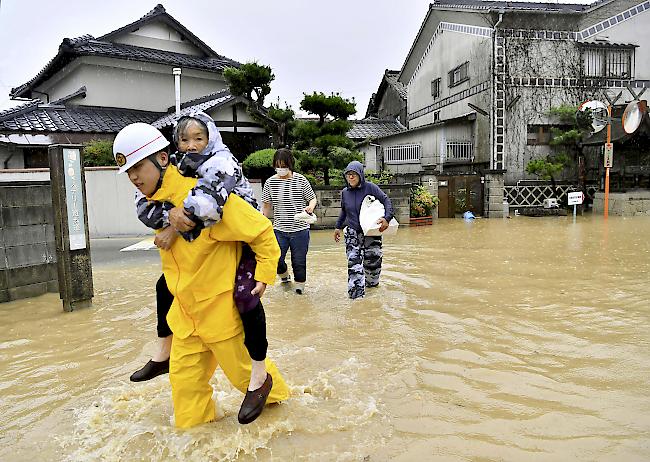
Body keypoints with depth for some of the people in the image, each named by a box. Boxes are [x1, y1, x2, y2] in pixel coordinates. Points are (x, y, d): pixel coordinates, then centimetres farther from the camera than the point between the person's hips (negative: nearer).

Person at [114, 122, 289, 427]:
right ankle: (191, 428, 37)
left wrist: (264, 274, -16)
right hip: (185, 307, 7)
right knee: (184, 376, 13)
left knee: (243, 368, 14)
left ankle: (268, 386, 46)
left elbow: (261, 230, -19)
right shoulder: (156, 202, 2)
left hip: (221, 305, -7)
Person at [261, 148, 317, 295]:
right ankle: (284, 274, 33)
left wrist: (310, 207, -19)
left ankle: (299, 284, 31)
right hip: (279, 229, 2)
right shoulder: (270, 182, 1)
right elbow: (266, 205, 9)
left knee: (299, 261, 6)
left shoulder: (301, 180, -5)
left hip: (300, 229, -1)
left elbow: (313, 198, 4)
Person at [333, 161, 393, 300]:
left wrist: (387, 218, -22)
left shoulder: (370, 187, -9)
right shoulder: (345, 192, 4)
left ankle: (372, 283, 37)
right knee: (353, 262, -8)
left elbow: (386, 200, -8)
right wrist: (338, 227, 21)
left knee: (372, 261, 7)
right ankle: (356, 292, -4)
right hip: (352, 233, 2)